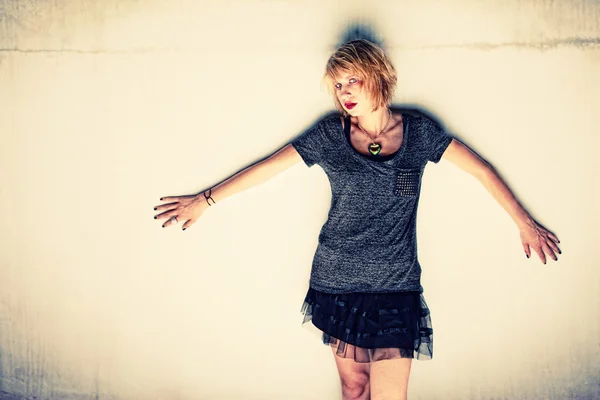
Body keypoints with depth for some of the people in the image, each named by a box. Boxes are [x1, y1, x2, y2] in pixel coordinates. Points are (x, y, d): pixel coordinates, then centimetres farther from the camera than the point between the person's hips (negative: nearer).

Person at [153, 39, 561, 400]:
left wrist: (525, 224, 9)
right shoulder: (329, 135, -1)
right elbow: (267, 167, 2)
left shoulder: (419, 131, -1)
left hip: (396, 287, 0)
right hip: (338, 283, 1)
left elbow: (482, 170, 6)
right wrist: (204, 200, 5)